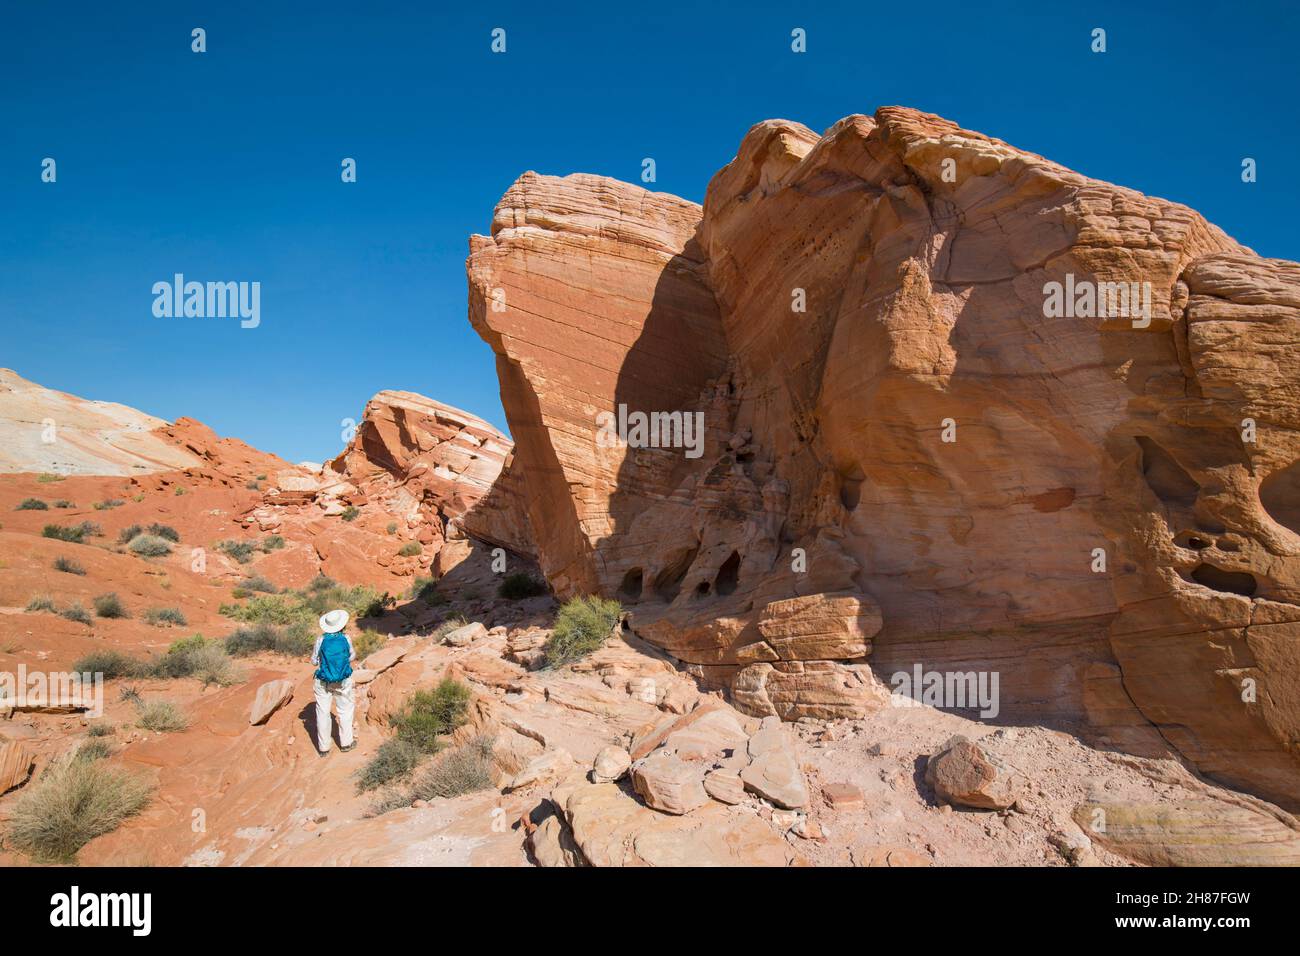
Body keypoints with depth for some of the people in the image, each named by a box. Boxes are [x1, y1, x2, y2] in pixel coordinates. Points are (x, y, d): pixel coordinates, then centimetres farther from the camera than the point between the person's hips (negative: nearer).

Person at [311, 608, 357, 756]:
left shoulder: (321, 639, -12)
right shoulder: (346, 639, -11)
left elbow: (314, 661, -2)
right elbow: (352, 656, 4)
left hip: (323, 682, 0)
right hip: (343, 682, 0)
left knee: (323, 713, 11)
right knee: (345, 711, 17)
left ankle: (324, 748, 17)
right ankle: (346, 743, 25)